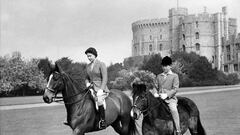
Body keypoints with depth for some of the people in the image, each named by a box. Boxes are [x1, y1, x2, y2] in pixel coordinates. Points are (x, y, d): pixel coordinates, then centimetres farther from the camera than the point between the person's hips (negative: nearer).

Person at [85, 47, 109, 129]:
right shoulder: (88, 66, 15)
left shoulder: (101, 64, -4)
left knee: (98, 100, -35)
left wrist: (101, 90, -21)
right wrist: (87, 83, 1)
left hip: (101, 89, -7)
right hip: (92, 88, 7)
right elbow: (87, 78, 25)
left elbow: (104, 78, -10)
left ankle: (103, 120, -26)